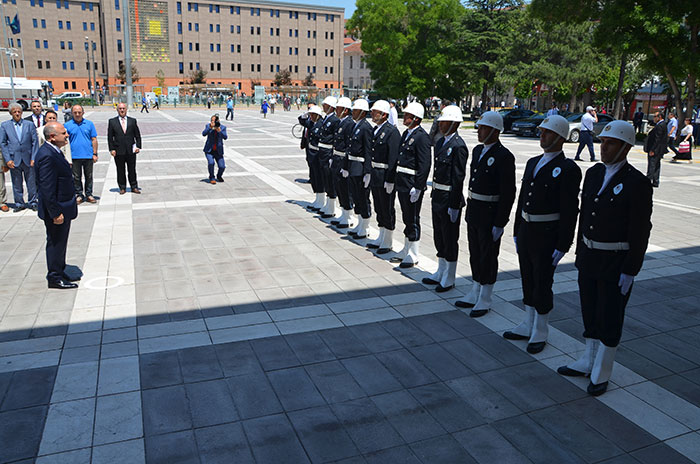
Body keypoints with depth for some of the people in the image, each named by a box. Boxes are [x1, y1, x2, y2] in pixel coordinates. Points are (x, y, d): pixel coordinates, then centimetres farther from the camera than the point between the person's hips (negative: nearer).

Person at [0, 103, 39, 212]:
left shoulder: (29, 124, 5)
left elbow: (35, 142, 3)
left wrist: (34, 158, -4)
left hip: (28, 159, 0)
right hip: (14, 160, 0)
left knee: (31, 182, 5)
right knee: (16, 184, 7)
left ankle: (32, 202, 18)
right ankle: (19, 203, 18)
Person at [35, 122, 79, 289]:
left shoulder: (53, 151, 9)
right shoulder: (47, 156, -23)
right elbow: (47, 189, -25)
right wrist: (56, 213, -24)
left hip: (63, 207, 10)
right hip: (57, 209, -10)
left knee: (59, 242, 20)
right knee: (56, 242, 3)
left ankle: (59, 272, 34)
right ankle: (55, 277, 16)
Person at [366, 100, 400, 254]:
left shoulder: (392, 131, -14)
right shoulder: (374, 130, 12)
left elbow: (393, 158, -18)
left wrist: (390, 180, -21)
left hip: (385, 177, -8)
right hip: (375, 176, 8)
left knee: (387, 210, 2)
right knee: (379, 209, 17)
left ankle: (387, 243, 13)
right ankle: (381, 238, 30)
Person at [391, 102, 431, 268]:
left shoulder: (422, 136, -15)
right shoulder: (406, 133, 13)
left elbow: (424, 165, -19)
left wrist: (417, 188, -21)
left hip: (412, 186, -9)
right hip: (402, 185, 9)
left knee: (413, 220, 0)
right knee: (406, 218, 17)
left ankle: (413, 256, 11)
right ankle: (406, 250, 30)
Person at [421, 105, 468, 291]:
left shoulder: (458, 146, -16)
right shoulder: (440, 142, 12)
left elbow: (459, 178, -18)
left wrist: (454, 206, -20)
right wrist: (433, 195, 17)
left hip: (449, 199, -9)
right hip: (437, 197, 9)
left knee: (450, 239, 3)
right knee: (439, 237, 18)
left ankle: (449, 279, 15)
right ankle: (441, 272, 33)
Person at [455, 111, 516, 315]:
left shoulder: (504, 156, -16)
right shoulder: (478, 150, 10)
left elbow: (508, 193, -17)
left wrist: (499, 224, -18)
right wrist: (469, 209, 16)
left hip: (490, 214, -8)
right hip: (473, 212, 8)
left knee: (488, 257, 4)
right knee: (475, 254, 17)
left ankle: (485, 300, 18)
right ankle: (475, 294, 31)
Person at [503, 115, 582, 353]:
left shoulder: (568, 169, -12)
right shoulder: (532, 163, 11)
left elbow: (570, 211, -14)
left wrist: (563, 246, -16)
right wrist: (517, 232, 15)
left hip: (547, 235, -7)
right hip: (526, 232, 7)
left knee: (542, 284, 4)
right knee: (528, 282, 16)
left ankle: (540, 333, 20)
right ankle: (528, 326, 30)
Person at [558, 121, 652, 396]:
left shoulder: (637, 183, -14)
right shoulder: (593, 174, 6)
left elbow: (640, 232, -14)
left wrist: (630, 272, -15)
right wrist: (579, 253, 12)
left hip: (616, 264, -6)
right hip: (588, 259, 6)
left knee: (609, 319, 6)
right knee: (590, 314, 17)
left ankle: (601, 374, 21)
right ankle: (588, 362, 33)